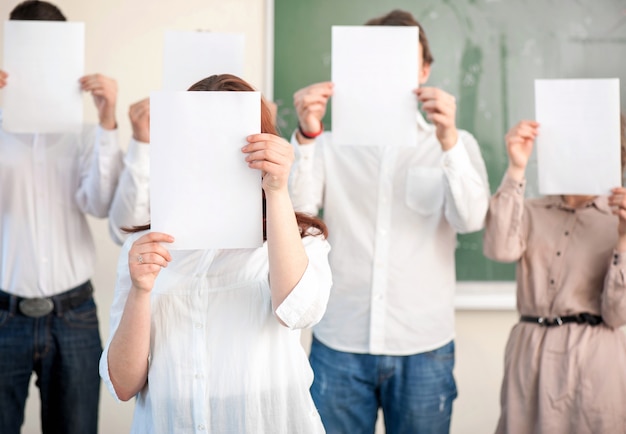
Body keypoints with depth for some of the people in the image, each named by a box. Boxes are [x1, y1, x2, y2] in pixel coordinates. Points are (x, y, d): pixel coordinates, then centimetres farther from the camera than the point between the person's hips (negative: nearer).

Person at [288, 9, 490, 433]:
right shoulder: (331, 145, 7)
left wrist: (448, 139, -25)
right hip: (339, 344, 0)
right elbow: (295, 211, -8)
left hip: (424, 348, 0)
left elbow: (470, 218, -9)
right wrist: (306, 134, -22)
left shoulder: (455, 144, 7)